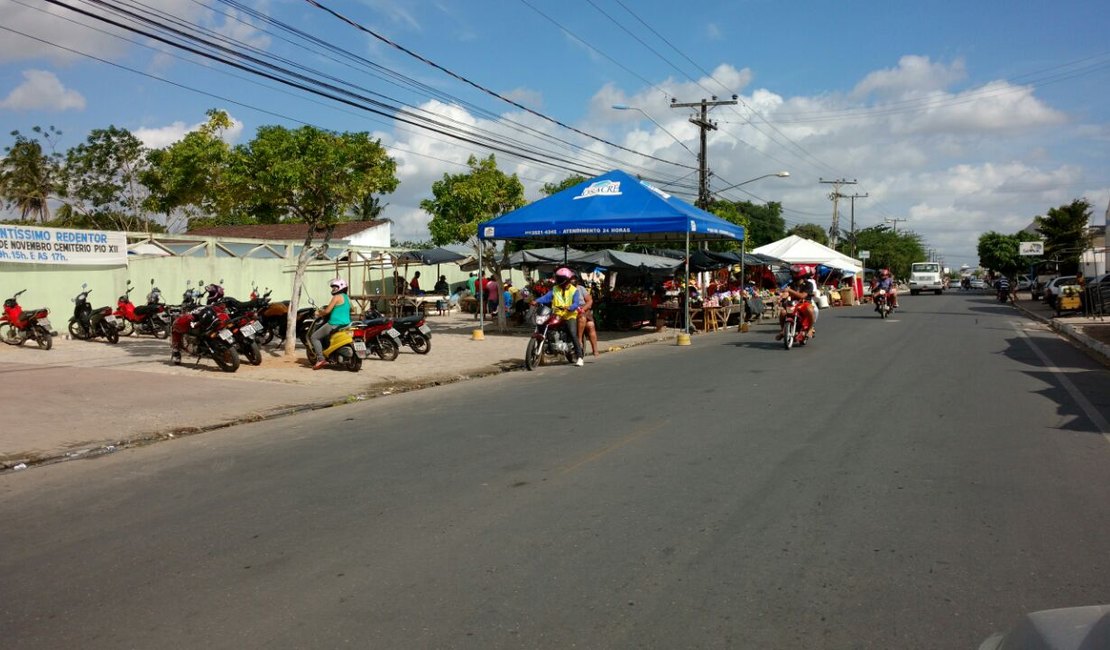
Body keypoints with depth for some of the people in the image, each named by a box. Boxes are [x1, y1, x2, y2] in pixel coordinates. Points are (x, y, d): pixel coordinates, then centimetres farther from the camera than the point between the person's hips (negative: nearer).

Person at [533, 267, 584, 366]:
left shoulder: (574, 290, 2)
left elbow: (576, 303, -11)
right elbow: (547, 297, -1)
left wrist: (569, 307, -32)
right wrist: (537, 301, -19)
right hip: (557, 316, 4)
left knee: (573, 334, -21)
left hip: (569, 316, -4)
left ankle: (579, 357, -17)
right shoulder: (555, 289, 12)